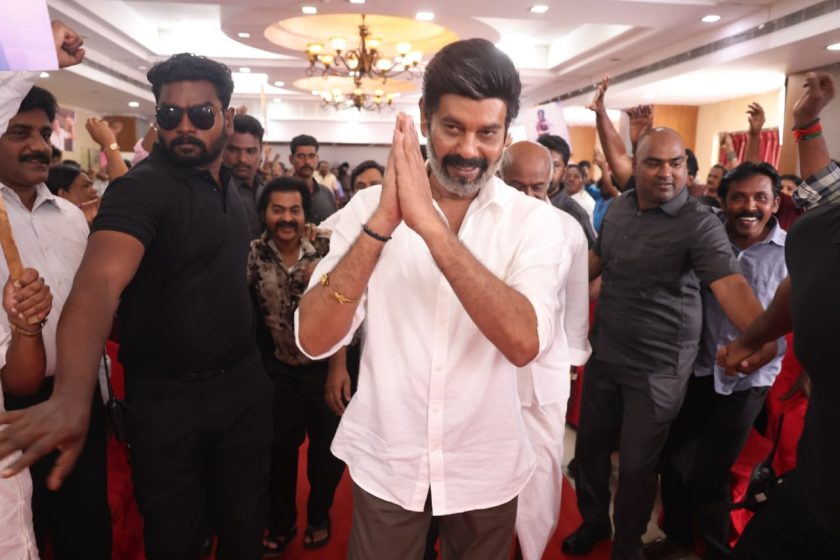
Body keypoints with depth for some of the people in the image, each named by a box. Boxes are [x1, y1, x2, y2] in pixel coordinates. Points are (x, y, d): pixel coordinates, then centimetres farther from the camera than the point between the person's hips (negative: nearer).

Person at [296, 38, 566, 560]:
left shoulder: (534, 219, -10)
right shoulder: (370, 205, -8)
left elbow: (526, 341, -27)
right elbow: (314, 340, -18)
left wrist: (431, 225, -33)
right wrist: (382, 222, -30)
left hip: (486, 469, 1)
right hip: (384, 464, 0)